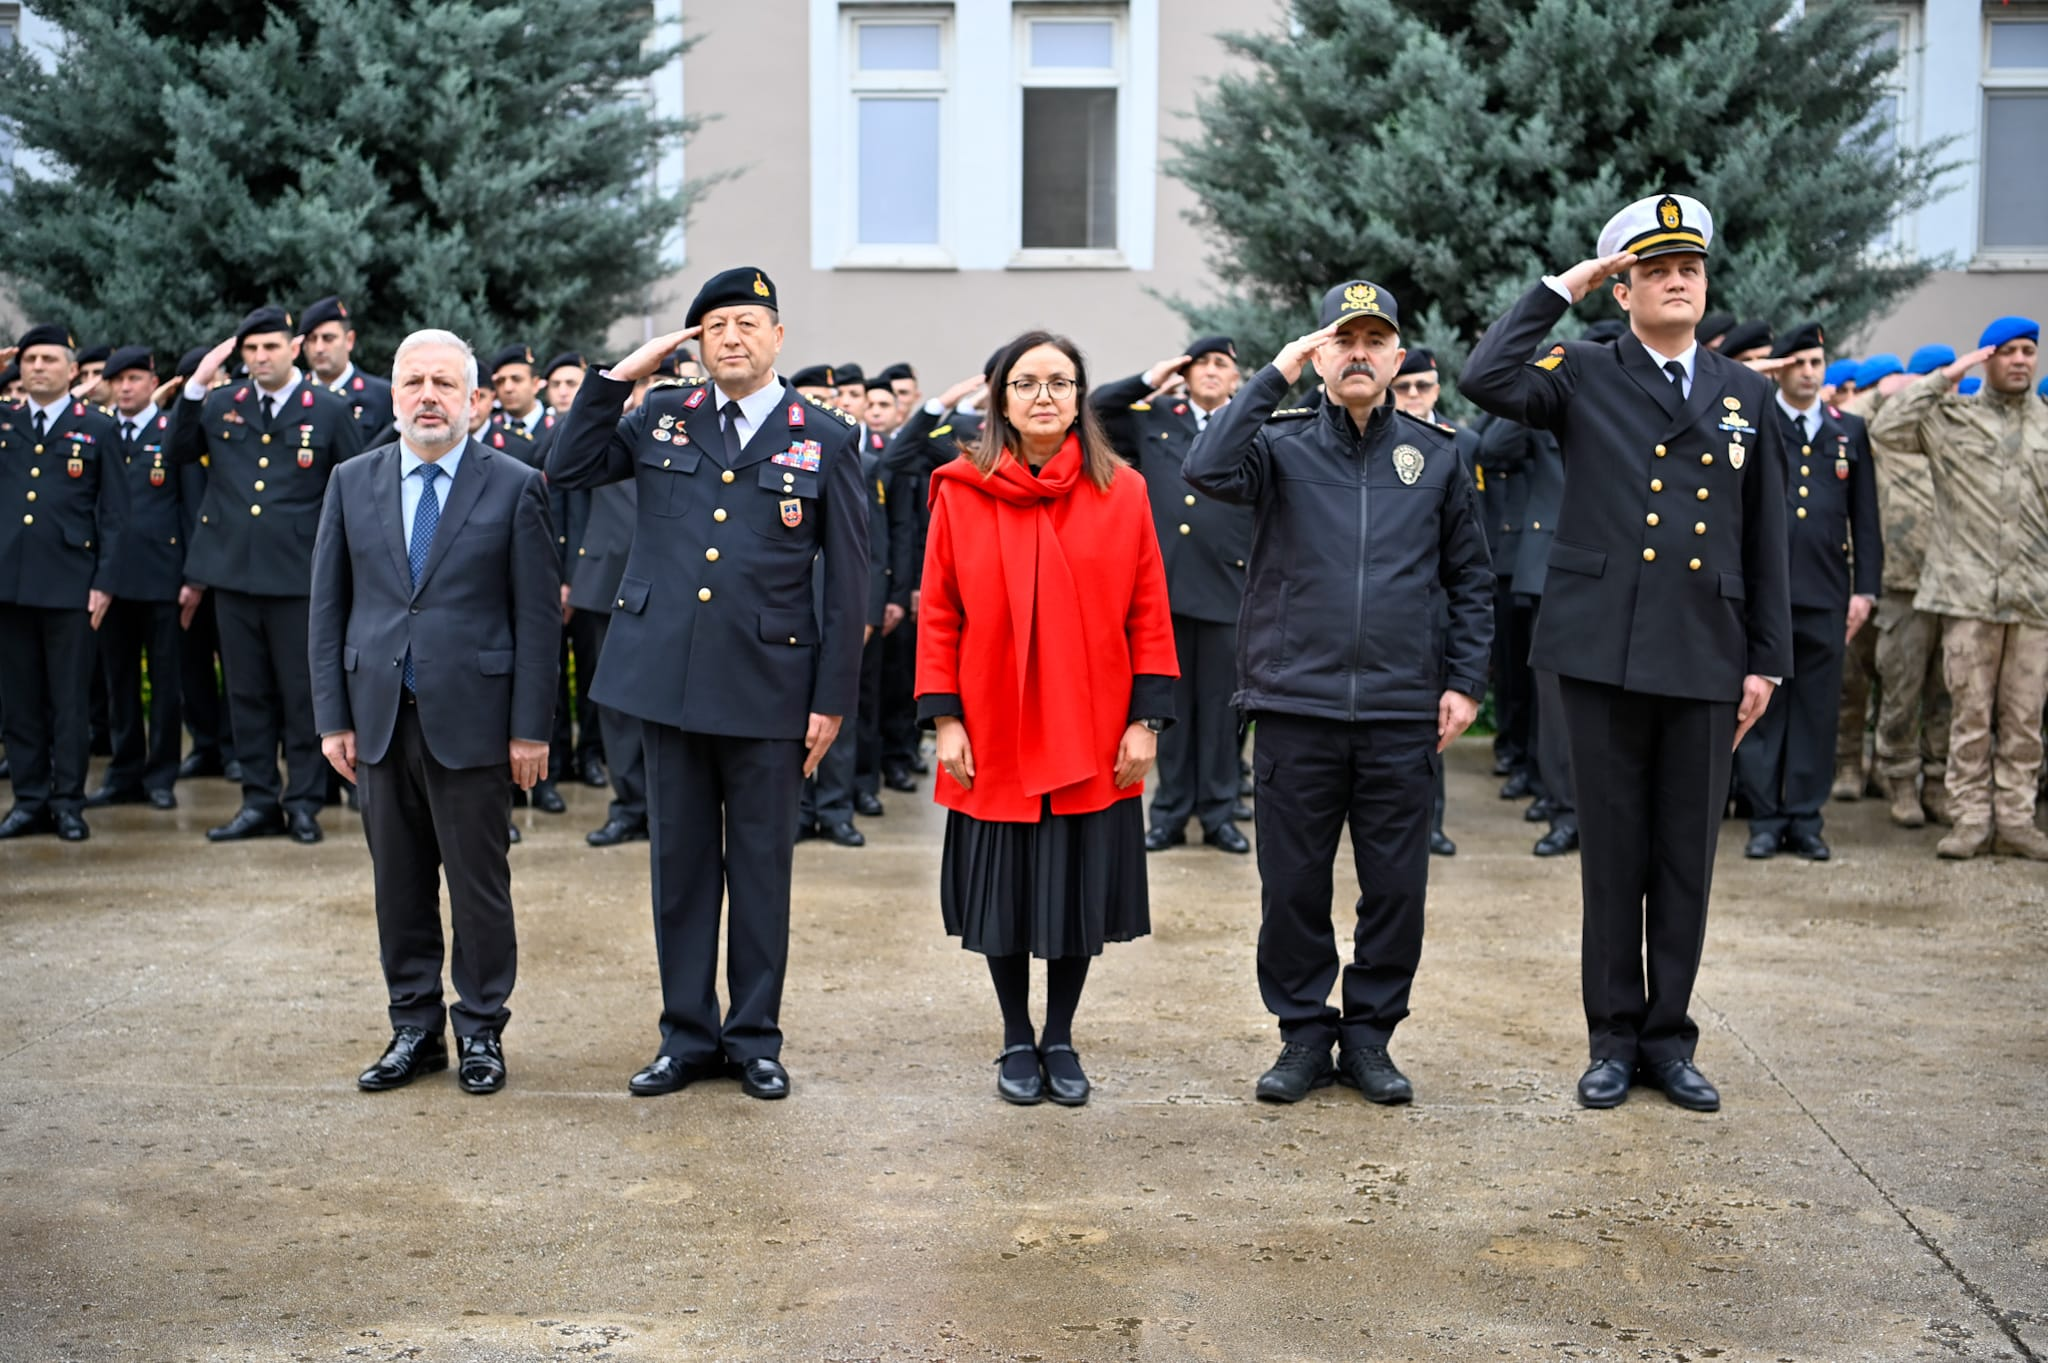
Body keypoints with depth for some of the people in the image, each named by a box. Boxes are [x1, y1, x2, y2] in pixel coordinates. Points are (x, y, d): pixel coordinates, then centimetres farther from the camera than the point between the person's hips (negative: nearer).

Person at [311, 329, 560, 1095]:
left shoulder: (514, 487, -2)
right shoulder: (352, 483, 8)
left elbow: (538, 616, -4)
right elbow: (327, 607, 9)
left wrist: (530, 729, -8)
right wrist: (333, 716, 3)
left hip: (472, 721, -3)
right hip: (380, 718, 3)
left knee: (479, 886, 5)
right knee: (399, 886, 10)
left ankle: (481, 1032, 18)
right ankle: (415, 1029, 23)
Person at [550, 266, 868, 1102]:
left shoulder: (824, 441, 0)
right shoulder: (661, 419, 9)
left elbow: (847, 585, 0)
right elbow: (567, 469, 6)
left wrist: (832, 700, -4)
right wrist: (619, 376, 0)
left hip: (768, 688, -2)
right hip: (668, 679, 3)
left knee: (760, 867, 7)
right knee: (680, 863, 10)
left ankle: (755, 1039, 20)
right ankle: (688, 1037, 22)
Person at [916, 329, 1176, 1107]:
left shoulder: (1121, 491, 0)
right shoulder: (961, 493, -2)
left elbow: (1149, 614, 0)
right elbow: (938, 615, -1)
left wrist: (1146, 719, -5)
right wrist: (944, 719, -6)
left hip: (1092, 742, 1)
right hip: (996, 740, 0)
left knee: (1078, 892, 9)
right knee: (1003, 894, 8)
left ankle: (1060, 1040, 27)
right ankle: (1017, 1042, 27)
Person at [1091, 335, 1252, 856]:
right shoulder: (1154, 419, 11)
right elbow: (1093, 409, 10)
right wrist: (1150, 381, 4)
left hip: (1225, 585, -1)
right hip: (1163, 582, 1)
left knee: (1220, 704, 5)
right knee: (1169, 700, 8)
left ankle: (1218, 813, 15)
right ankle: (1171, 812, 16)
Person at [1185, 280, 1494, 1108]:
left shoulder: (1437, 455, 9)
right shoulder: (1282, 444, 4)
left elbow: (1471, 580, 12)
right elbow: (1207, 471, -17)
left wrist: (1464, 681, 4)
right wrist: (1274, 377, -14)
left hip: (1404, 713, 1)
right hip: (1297, 706, -1)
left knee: (1396, 886, 6)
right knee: (1292, 884, 5)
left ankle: (1369, 1034, 21)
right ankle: (1304, 1032, 19)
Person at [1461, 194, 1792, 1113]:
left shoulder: (1745, 394, 11)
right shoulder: (1582, 378, 3)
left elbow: (1764, 540, 11)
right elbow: (1485, 379, -17)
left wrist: (1766, 660, 6)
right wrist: (1561, 289, -8)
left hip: (1708, 658, 3)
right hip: (1605, 653, -2)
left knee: (1688, 856, 8)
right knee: (1614, 853, 6)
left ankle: (1668, 1038, 20)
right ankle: (1614, 1037, 18)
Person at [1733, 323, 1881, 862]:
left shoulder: (1849, 430, 12)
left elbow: (1865, 517, 10)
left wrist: (1866, 588, 5)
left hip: (1826, 594, 2)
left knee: (1817, 710, 4)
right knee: (1761, 706, 1)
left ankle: (1805, 820, 12)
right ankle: (1765, 819, 9)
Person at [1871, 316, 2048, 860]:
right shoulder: (1952, 418, 6)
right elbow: (1888, 428, -9)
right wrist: (1944, 377, -6)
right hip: (1968, 591, -2)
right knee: (1971, 713, 0)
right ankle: (1971, 819, 7)